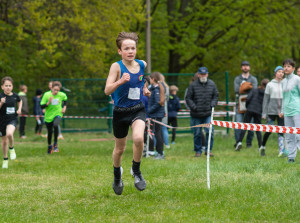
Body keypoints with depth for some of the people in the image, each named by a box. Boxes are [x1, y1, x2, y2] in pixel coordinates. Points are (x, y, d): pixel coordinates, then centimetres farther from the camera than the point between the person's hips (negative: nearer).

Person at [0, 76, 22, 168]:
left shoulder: (15, 95, -1)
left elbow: (20, 101, 22)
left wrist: (19, 109, 6)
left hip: (13, 119, 0)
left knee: (9, 134, -31)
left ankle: (11, 149, -2)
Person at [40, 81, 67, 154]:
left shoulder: (62, 95, -8)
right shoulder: (46, 95, -14)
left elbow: (65, 99, 17)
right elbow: (42, 106, -12)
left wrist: (64, 107, 3)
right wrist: (48, 103, -28)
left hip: (58, 114, -1)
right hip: (48, 116, 1)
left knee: (55, 125, -31)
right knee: (50, 132, 10)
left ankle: (55, 143, -15)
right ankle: (49, 146, 38)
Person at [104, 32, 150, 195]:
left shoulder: (142, 65, 0)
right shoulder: (116, 67, -14)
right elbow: (107, 90, -23)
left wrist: (145, 89, 5)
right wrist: (121, 81, -39)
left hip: (138, 110, 2)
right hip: (120, 112, -2)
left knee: (138, 138, -27)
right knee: (120, 148, 12)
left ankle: (136, 171, -1)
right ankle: (117, 177, 41)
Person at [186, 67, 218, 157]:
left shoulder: (212, 84, 6)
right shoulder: (193, 85, -2)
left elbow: (216, 95, 18)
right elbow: (188, 98, 1)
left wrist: (213, 103, 0)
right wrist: (193, 106, -12)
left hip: (208, 114, 1)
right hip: (196, 115, -1)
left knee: (210, 131, -9)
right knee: (197, 134, 6)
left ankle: (208, 150, 3)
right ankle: (198, 151, 19)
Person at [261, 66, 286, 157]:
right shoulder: (270, 85, 2)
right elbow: (266, 99, 3)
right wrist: (264, 113, -1)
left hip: (282, 111, 2)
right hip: (272, 111, -2)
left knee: (281, 131, -4)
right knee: (269, 130, -2)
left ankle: (282, 151, -7)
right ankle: (262, 147, 20)